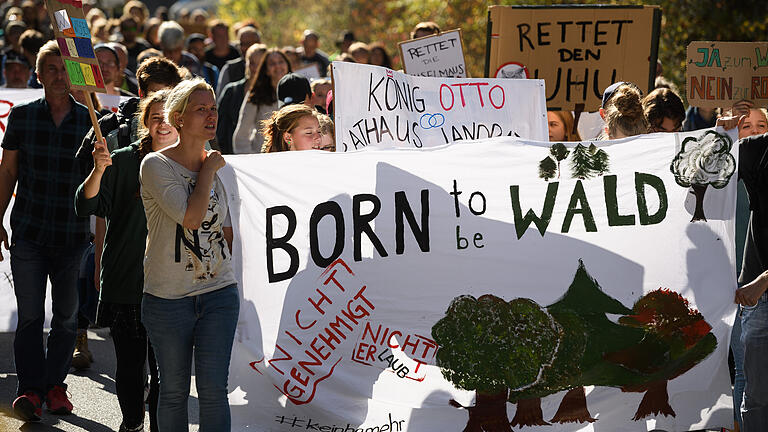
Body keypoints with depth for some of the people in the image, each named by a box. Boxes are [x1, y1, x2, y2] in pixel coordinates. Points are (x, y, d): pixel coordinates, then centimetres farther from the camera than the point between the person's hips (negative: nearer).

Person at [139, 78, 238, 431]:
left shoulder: (221, 166, 9)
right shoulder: (155, 166, -7)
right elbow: (191, 217, -21)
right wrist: (208, 171, -9)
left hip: (219, 292, 3)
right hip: (168, 296, -3)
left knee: (213, 390, -4)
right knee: (174, 391, 7)